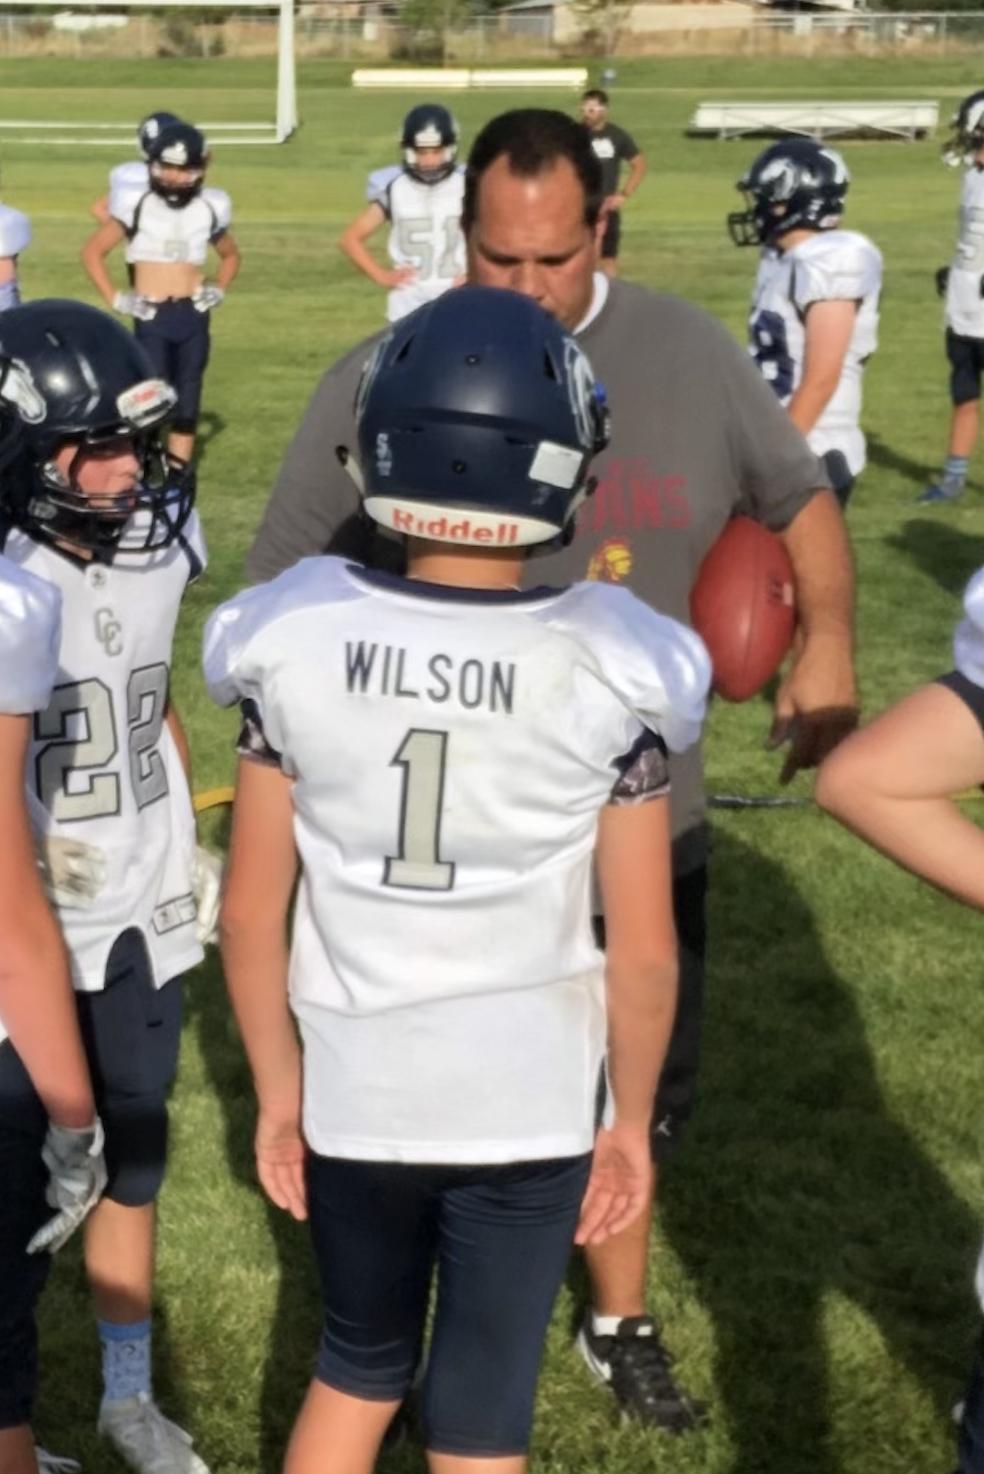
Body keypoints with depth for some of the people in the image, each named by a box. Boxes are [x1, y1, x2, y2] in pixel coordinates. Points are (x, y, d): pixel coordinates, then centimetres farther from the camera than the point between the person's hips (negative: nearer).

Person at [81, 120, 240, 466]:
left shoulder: (209, 208, 6)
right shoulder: (137, 205, -2)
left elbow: (230, 255, 24)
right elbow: (92, 252, 4)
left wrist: (219, 289, 7)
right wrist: (114, 298, -3)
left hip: (193, 316, 3)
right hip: (152, 317, -3)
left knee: (187, 400, 5)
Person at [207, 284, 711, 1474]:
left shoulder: (295, 641, -11)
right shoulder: (608, 667, -15)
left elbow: (252, 913, -5)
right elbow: (645, 952, -10)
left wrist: (277, 1089, 10)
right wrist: (632, 1119, 6)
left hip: (356, 1096, 2)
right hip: (528, 1106, -1)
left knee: (357, 1366, 25)